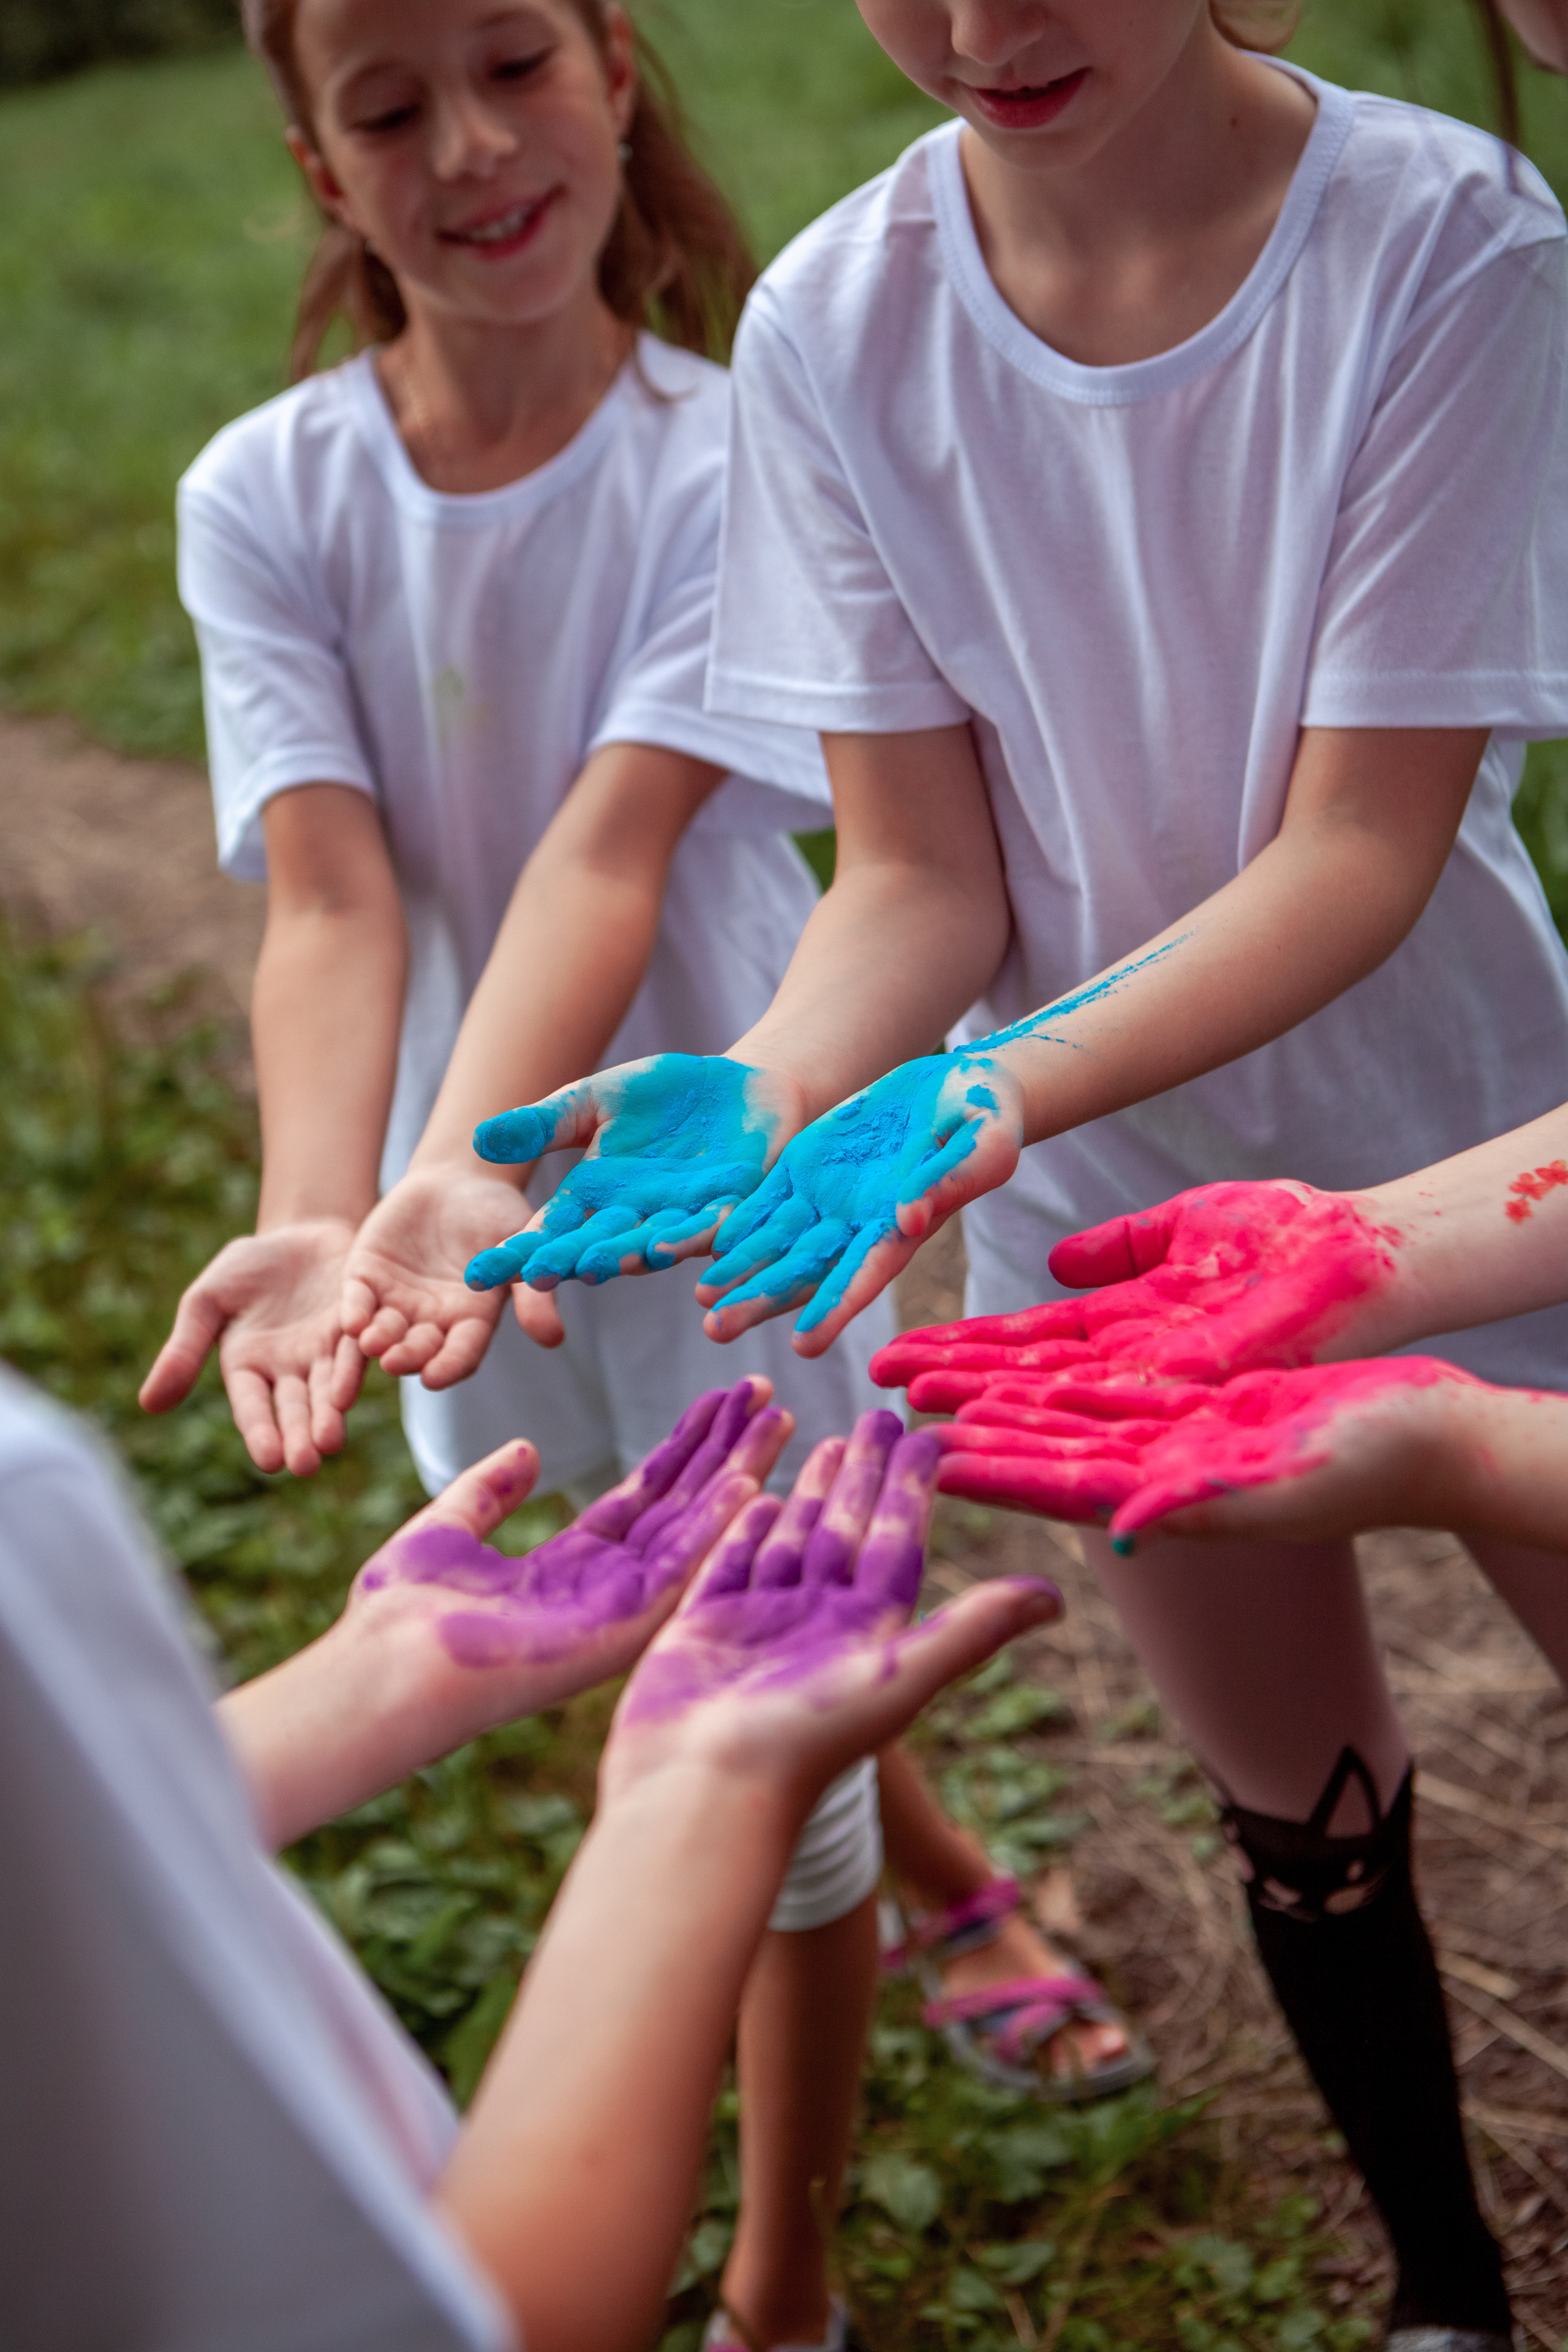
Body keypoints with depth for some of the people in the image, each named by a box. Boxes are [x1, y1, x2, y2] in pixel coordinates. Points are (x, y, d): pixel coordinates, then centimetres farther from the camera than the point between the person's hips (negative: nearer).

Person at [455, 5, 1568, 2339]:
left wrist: (1005, 1085, -37)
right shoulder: (834, 325, -13)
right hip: (1120, 1210, 2)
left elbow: (1359, 853, -22)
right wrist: (766, 1091, -31)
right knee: (1307, 1814, 20)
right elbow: (920, 878, -11)